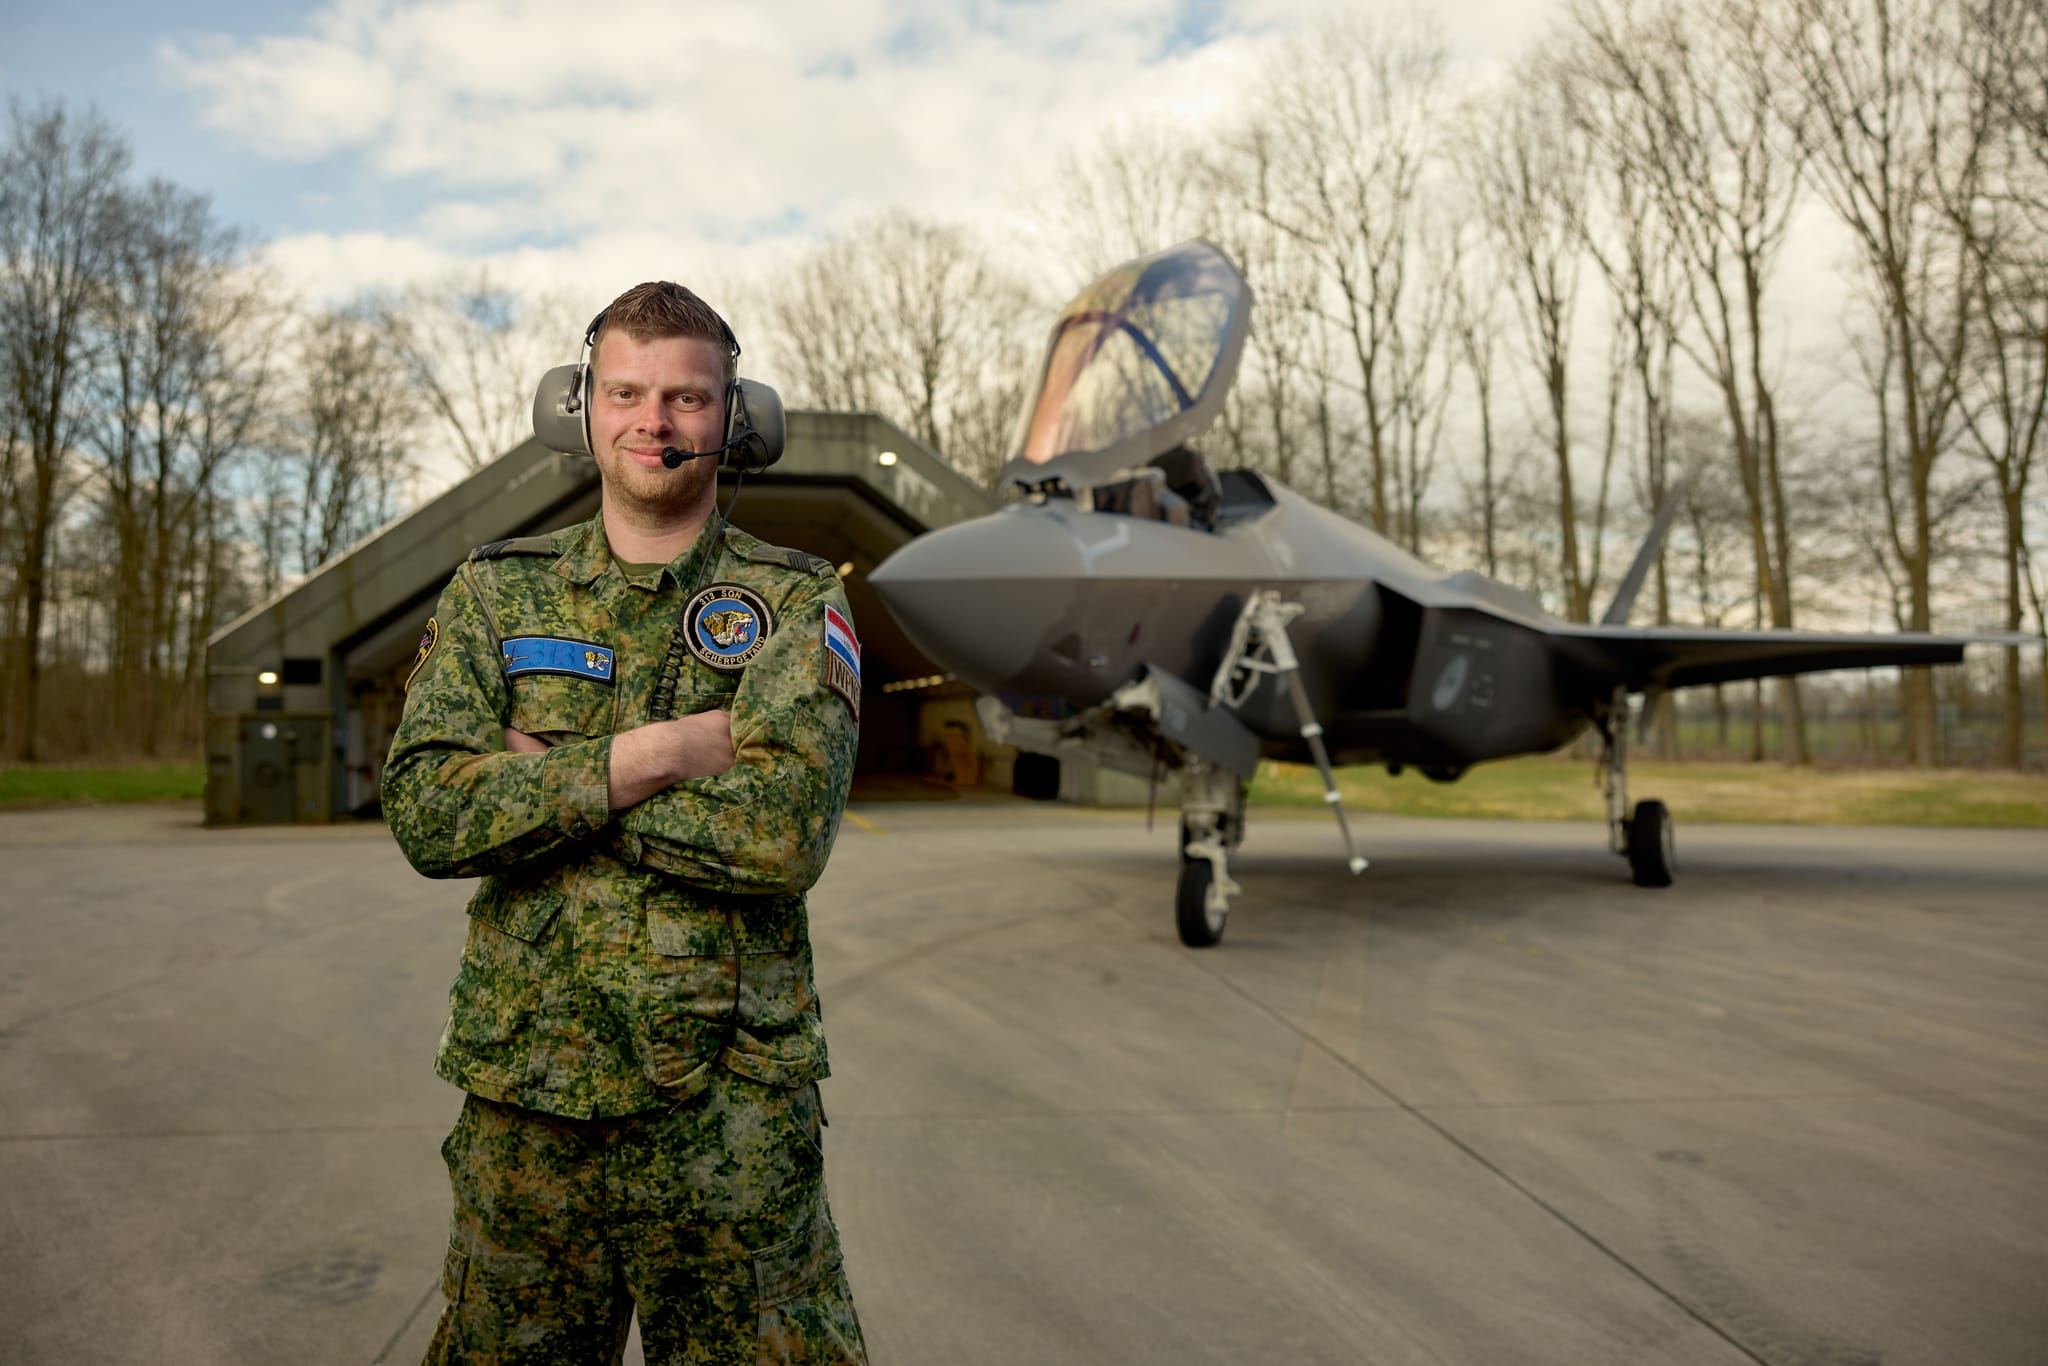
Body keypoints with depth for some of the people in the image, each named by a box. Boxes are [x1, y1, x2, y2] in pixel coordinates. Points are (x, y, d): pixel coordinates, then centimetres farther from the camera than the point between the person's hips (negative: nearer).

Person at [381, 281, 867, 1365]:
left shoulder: (796, 602, -2)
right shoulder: (495, 594, 6)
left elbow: (786, 829, -17)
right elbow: (424, 813, -8)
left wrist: (545, 781, -13)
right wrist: (659, 753, -16)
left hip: (732, 1105, -2)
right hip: (523, 1095, 3)